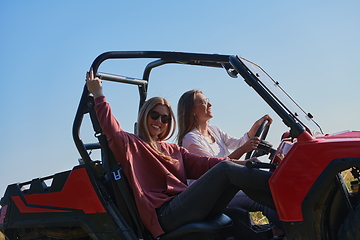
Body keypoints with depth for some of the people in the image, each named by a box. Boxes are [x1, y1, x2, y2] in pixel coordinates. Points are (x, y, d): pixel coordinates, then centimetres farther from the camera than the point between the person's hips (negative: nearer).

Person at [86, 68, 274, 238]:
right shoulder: (131, 145, 13)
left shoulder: (173, 150, 29)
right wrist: (99, 95, -10)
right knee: (225, 169, -20)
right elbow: (112, 130, -9)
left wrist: (239, 164, -2)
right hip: (165, 214, -6)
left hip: (188, 208, 7)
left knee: (239, 178, -13)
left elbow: (201, 163, 12)